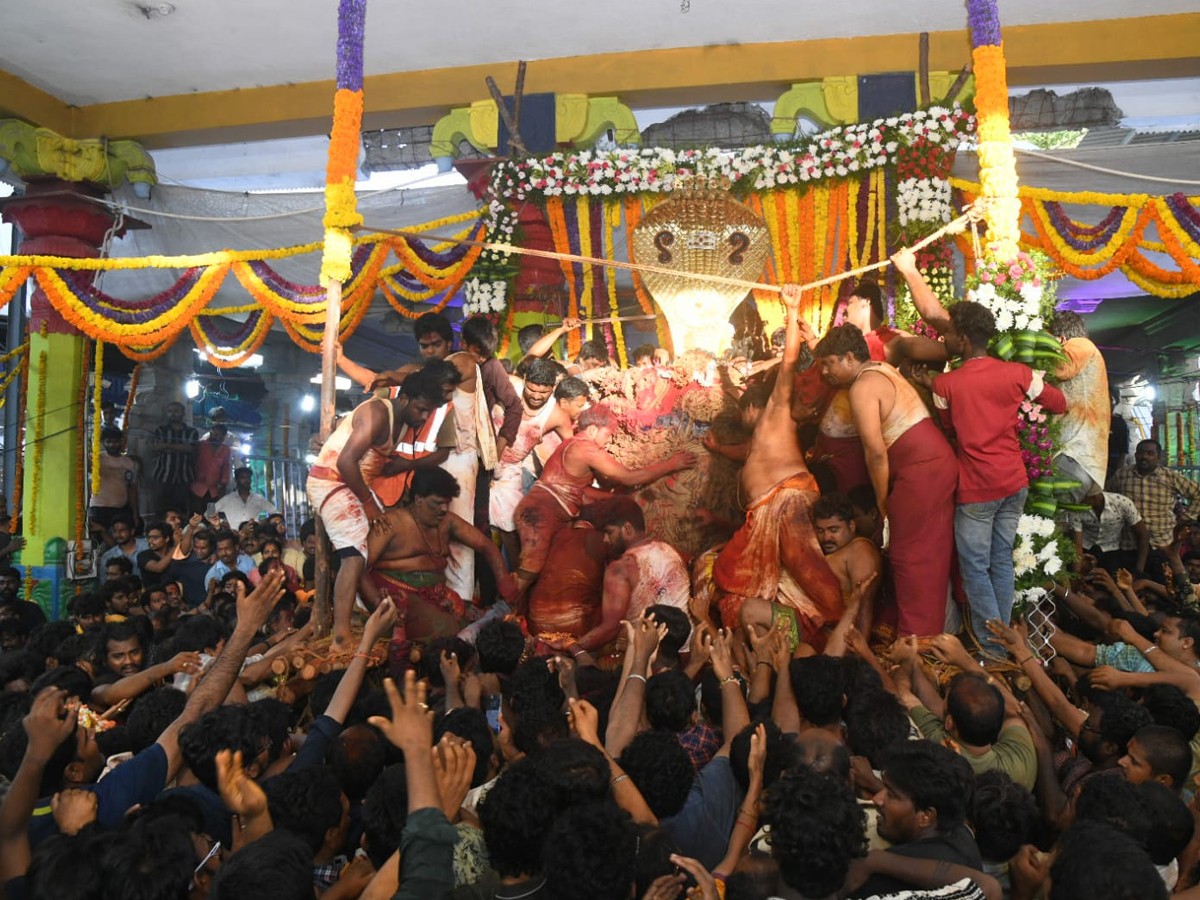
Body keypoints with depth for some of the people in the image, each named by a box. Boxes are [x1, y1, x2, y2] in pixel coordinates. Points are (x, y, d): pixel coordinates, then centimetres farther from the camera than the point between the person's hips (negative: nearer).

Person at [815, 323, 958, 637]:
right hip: (939, 463, 10)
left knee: (910, 558, -2)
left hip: (920, 471, -10)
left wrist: (882, 502, -7)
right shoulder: (882, 369, 14)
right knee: (931, 557, 17)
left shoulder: (862, 387, -14)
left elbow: (876, 452, -16)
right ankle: (932, 630, 27)